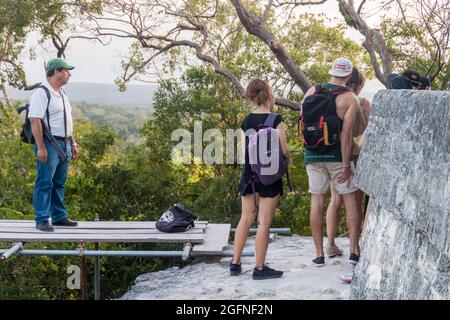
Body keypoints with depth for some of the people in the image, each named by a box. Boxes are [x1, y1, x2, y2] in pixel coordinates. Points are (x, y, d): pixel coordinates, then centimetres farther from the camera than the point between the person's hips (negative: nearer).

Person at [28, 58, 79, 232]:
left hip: (64, 144, 9)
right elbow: (35, 121, -20)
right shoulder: (42, 93, -13)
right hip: (49, 144, -9)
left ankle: (59, 216, 23)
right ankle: (42, 220, 2)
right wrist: (41, 148, -24)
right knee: (45, 183, -4)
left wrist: (73, 143, 19)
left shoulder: (62, 93, 16)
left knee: (59, 183, 14)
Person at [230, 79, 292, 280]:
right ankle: (259, 268, 5)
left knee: (246, 219, 14)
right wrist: (289, 158, 8)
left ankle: (235, 263, 18)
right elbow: (283, 149, -12)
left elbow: (245, 150, 7)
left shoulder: (246, 121, 5)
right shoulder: (275, 120, -11)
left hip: (249, 173, 6)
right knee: (264, 222, 0)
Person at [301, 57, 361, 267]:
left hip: (312, 154, 3)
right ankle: (354, 251, 7)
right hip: (337, 155, -3)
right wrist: (346, 165, -11)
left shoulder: (311, 92, 4)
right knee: (350, 199, 9)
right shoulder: (350, 98, -7)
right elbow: (346, 134, -13)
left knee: (317, 200, 6)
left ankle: (319, 254, 7)